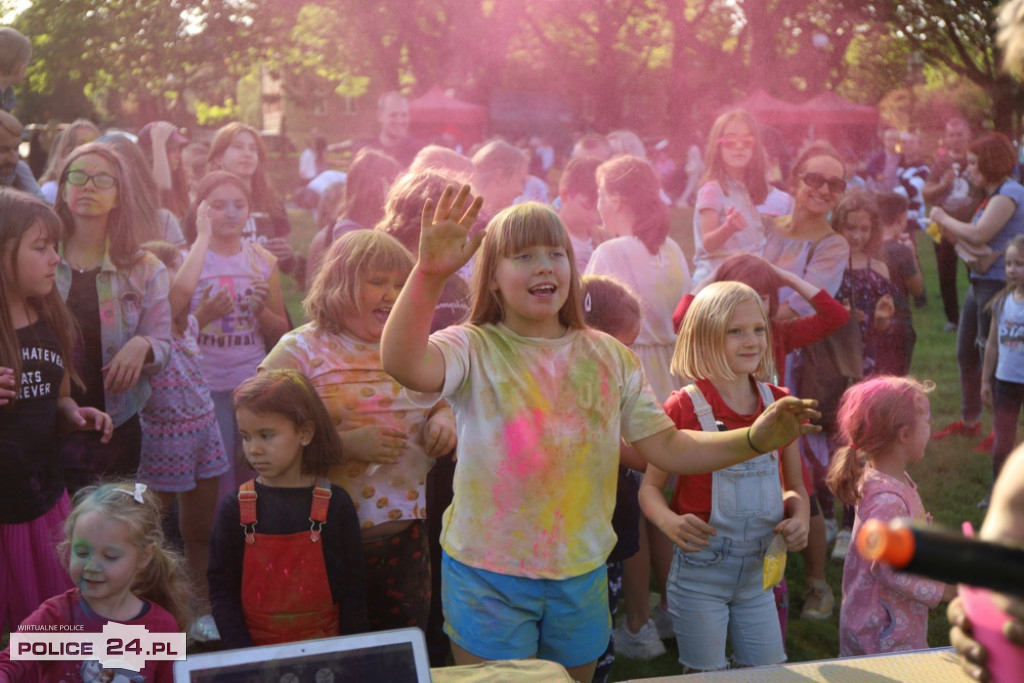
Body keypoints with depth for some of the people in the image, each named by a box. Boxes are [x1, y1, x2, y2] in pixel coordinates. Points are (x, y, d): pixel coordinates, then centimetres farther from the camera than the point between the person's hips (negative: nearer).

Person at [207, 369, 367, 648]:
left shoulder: (335, 505, 0)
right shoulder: (235, 508, 1)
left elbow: (352, 591, 3)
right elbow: (221, 590, 2)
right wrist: (244, 659, -6)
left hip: (323, 650, 0)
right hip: (255, 651, 0)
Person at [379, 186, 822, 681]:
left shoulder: (610, 357, 4)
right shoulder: (474, 349, -10)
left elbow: (666, 446, 2)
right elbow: (402, 363, -31)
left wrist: (755, 439, -12)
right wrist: (430, 272, -46)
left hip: (581, 572, 4)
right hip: (488, 575, -4)